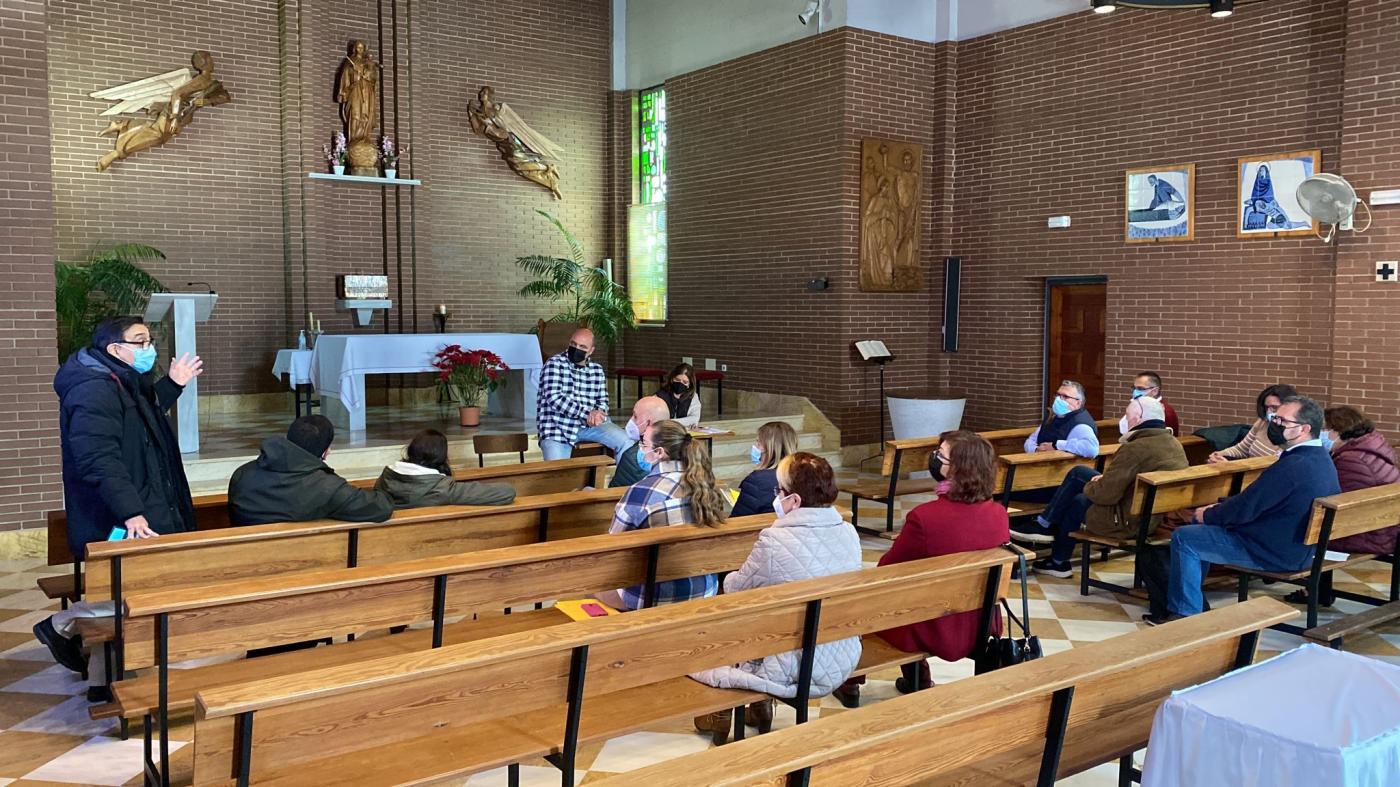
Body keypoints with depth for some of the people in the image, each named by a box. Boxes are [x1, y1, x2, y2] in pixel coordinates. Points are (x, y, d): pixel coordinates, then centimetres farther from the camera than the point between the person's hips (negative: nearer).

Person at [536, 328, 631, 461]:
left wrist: (597, 413, -14)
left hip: (591, 424, 5)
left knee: (626, 442, -12)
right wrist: (587, 413, -22)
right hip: (558, 427, -4)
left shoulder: (597, 370, 11)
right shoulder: (554, 363, -5)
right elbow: (554, 398, -16)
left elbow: (603, 401, 13)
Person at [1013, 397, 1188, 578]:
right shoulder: (1174, 443, 5)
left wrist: (1090, 486, 0)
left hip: (1130, 522, -9)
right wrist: (1106, 479, 9)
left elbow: (1105, 494, -23)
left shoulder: (1134, 449, -25)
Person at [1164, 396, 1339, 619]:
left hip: (1277, 554, -10)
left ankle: (1185, 613, 5)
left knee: (1183, 538, -6)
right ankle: (1191, 596, 27)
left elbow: (1244, 509, -22)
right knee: (1199, 525, 20)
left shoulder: (1292, 466, -29)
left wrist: (1208, 515, -4)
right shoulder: (1320, 457, 4)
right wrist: (1219, 507, 7)